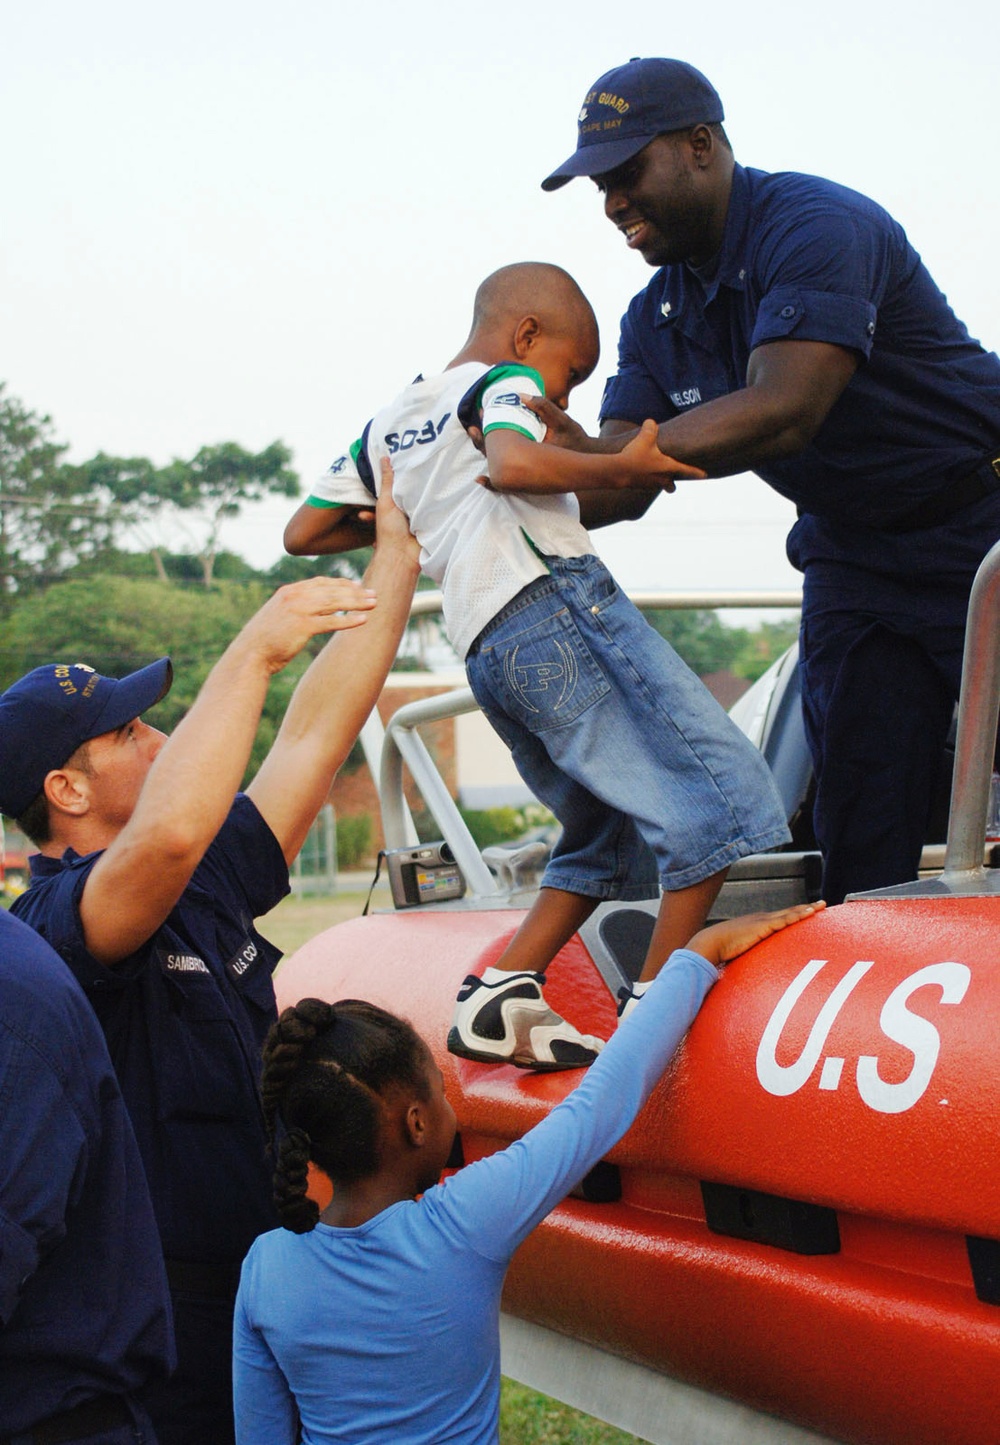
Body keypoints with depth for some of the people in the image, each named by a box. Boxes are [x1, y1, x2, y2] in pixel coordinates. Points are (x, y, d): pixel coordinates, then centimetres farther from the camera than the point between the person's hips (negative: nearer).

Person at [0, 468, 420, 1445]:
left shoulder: (205, 885, 9)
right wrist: (253, 652, -28)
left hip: (263, 1288, 8)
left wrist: (397, 560, 13)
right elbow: (170, 835, -37)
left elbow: (315, 738, 13)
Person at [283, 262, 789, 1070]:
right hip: (556, 604, -8)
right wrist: (621, 471, -10)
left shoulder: (386, 424, 29)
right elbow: (511, 464, -17)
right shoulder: (503, 381, 7)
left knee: (607, 832, 16)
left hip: (487, 655, 8)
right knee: (722, 791, -9)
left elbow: (302, 534, 30)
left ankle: (500, 1000, 4)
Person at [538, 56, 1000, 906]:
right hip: (851, 551, 7)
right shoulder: (657, 319, 4)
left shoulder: (817, 226, -22)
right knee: (859, 836, 0)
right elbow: (623, 492, -1)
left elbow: (783, 413, -35)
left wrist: (591, 454, -40)